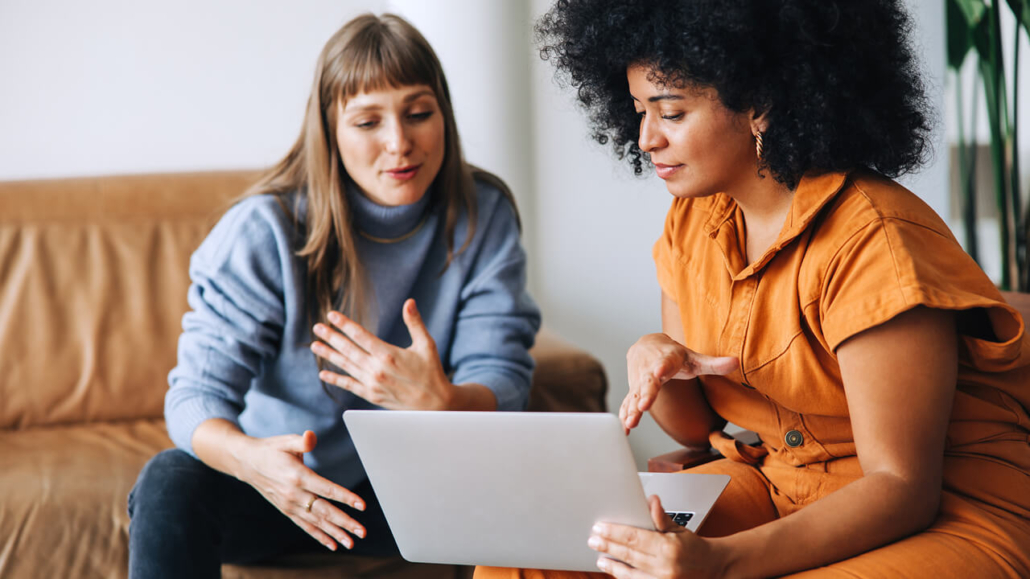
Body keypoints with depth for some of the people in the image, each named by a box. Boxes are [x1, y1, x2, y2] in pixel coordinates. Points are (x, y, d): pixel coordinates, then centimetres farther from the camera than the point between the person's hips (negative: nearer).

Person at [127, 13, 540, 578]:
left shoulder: (483, 217, -8)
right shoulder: (266, 229, -16)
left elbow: (502, 382, -14)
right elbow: (197, 390, -19)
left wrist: (440, 402, -40)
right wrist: (247, 457, -45)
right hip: (280, 478, -1)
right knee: (169, 484, -31)